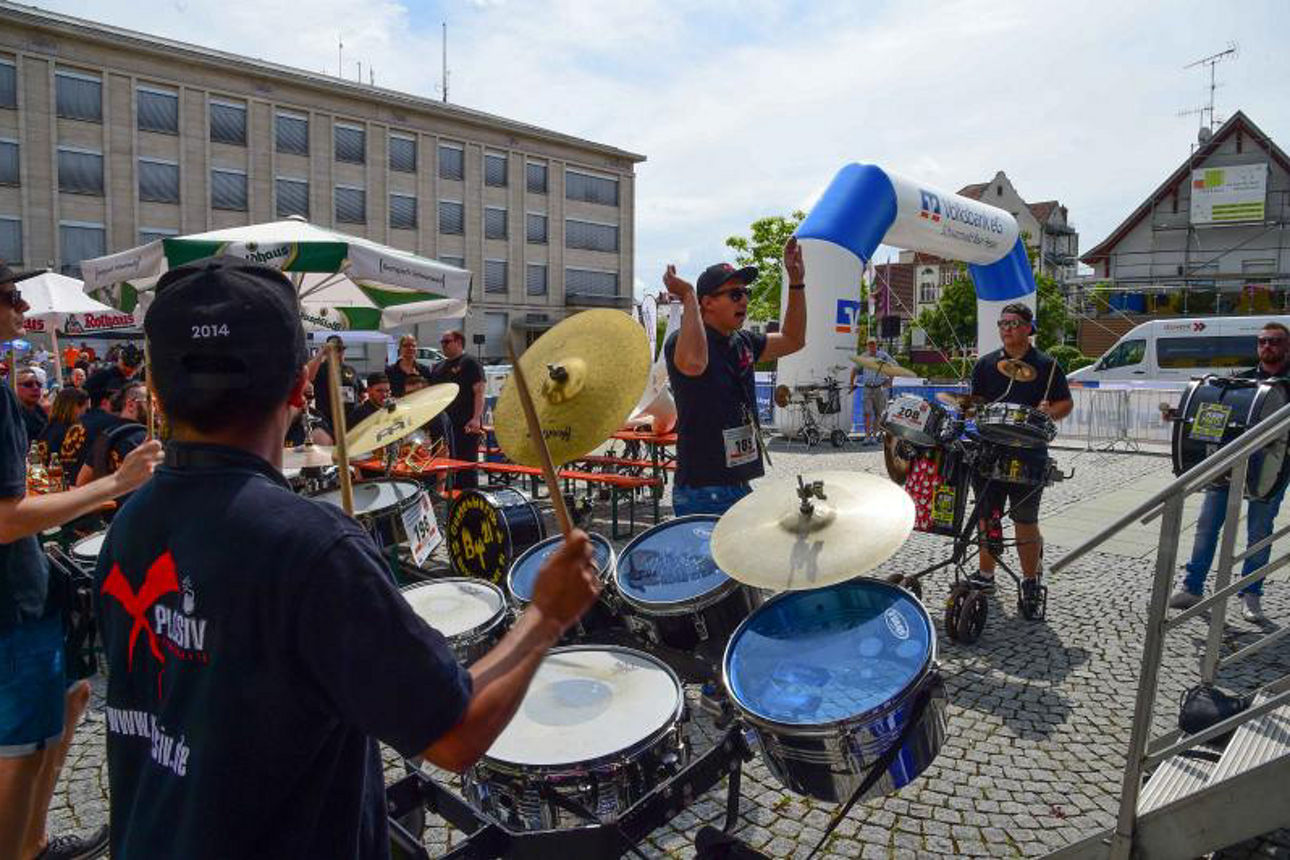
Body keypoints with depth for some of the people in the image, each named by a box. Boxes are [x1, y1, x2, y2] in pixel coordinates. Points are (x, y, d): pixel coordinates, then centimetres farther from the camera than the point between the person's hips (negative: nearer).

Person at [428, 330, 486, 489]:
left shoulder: (470, 364, -2)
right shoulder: (438, 367, 20)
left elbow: (479, 392, -11)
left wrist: (476, 418, -21)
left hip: (466, 426, -7)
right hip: (442, 425, 7)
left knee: (466, 465, -5)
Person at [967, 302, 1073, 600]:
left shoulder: (1046, 365, 3)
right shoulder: (985, 364, 10)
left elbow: (1066, 404, 3)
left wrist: (1048, 413, -17)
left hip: (1028, 456, -3)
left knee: (1025, 520, 4)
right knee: (987, 515, 10)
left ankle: (1030, 579, 18)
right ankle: (985, 575, 24)